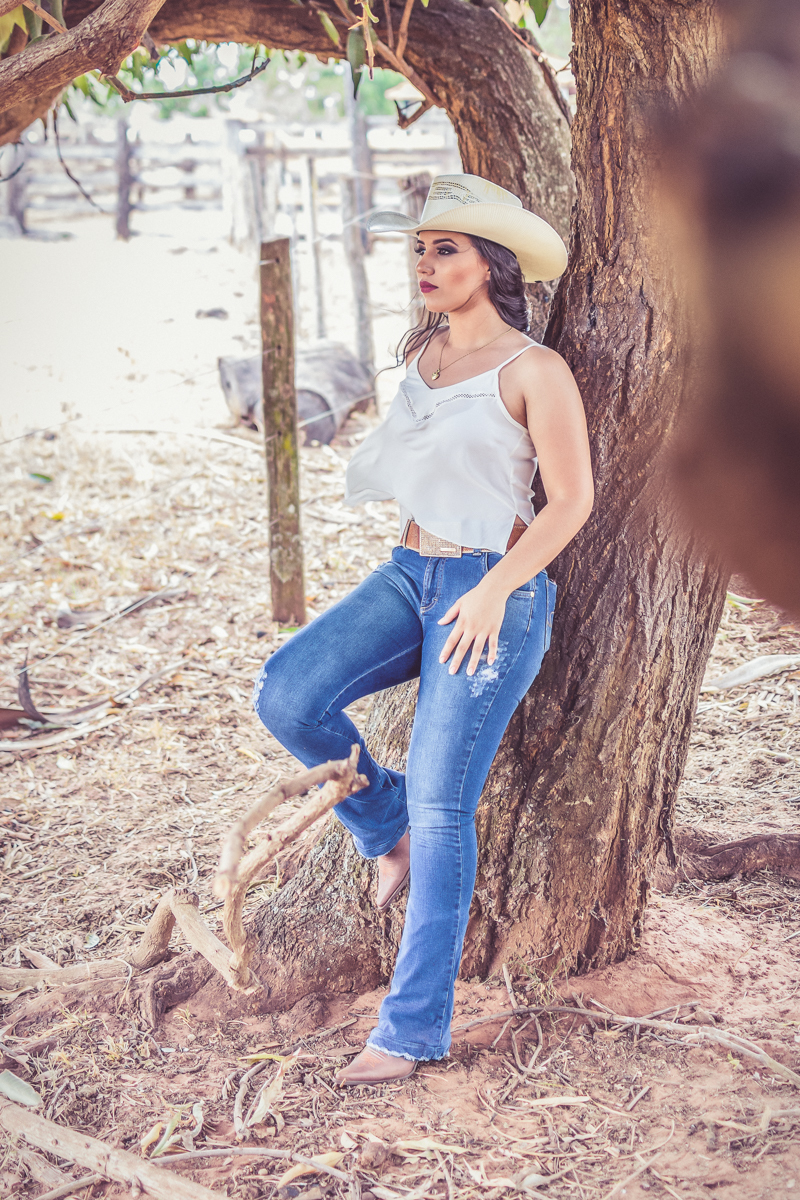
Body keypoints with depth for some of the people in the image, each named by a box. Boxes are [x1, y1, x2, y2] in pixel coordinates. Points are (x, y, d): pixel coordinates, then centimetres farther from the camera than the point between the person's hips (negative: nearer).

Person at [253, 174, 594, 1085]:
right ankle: (387, 830, 9)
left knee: (440, 806, -9)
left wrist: (493, 590, -19)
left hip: (495, 591, -7)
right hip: (409, 574, 7)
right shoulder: (421, 350, 11)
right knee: (286, 694, -16)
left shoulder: (534, 370, -10)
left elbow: (572, 500, -11)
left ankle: (413, 1027, 0)